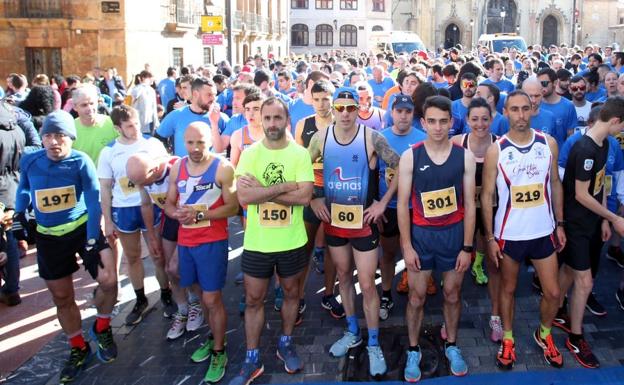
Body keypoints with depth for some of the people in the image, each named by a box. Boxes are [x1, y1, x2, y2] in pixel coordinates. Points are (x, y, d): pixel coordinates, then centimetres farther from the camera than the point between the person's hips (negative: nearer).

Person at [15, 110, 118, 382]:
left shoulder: (81, 162, -16)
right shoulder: (29, 161, -8)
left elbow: (94, 200, -14)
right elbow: (23, 189, 13)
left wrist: (92, 239, -18)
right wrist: (20, 213, 0)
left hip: (83, 228, -2)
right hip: (48, 237, 3)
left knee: (109, 281, -16)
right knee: (62, 298, 11)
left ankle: (101, 329, 14)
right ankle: (79, 348, 31)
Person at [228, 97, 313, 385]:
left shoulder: (300, 153, -6)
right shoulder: (249, 153, -6)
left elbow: (304, 196, -17)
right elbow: (243, 197, -18)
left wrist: (261, 189, -19)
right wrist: (285, 186, -20)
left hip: (292, 242, 0)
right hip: (256, 243, 0)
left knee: (291, 292, 18)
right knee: (254, 300, 10)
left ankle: (286, 344, 40)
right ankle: (252, 360, 24)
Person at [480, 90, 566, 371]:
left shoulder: (548, 144, -3)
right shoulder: (496, 150, -10)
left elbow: (555, 185, 8)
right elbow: (487, 196, -7)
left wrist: (560, 225, 6)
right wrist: (489, 237, -8)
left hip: (543, 231, 2)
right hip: (509, 234, -2)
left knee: (553, 292, 9)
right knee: (508, 289, 14)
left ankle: (544, 334, 36)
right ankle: (508, 340, 33)